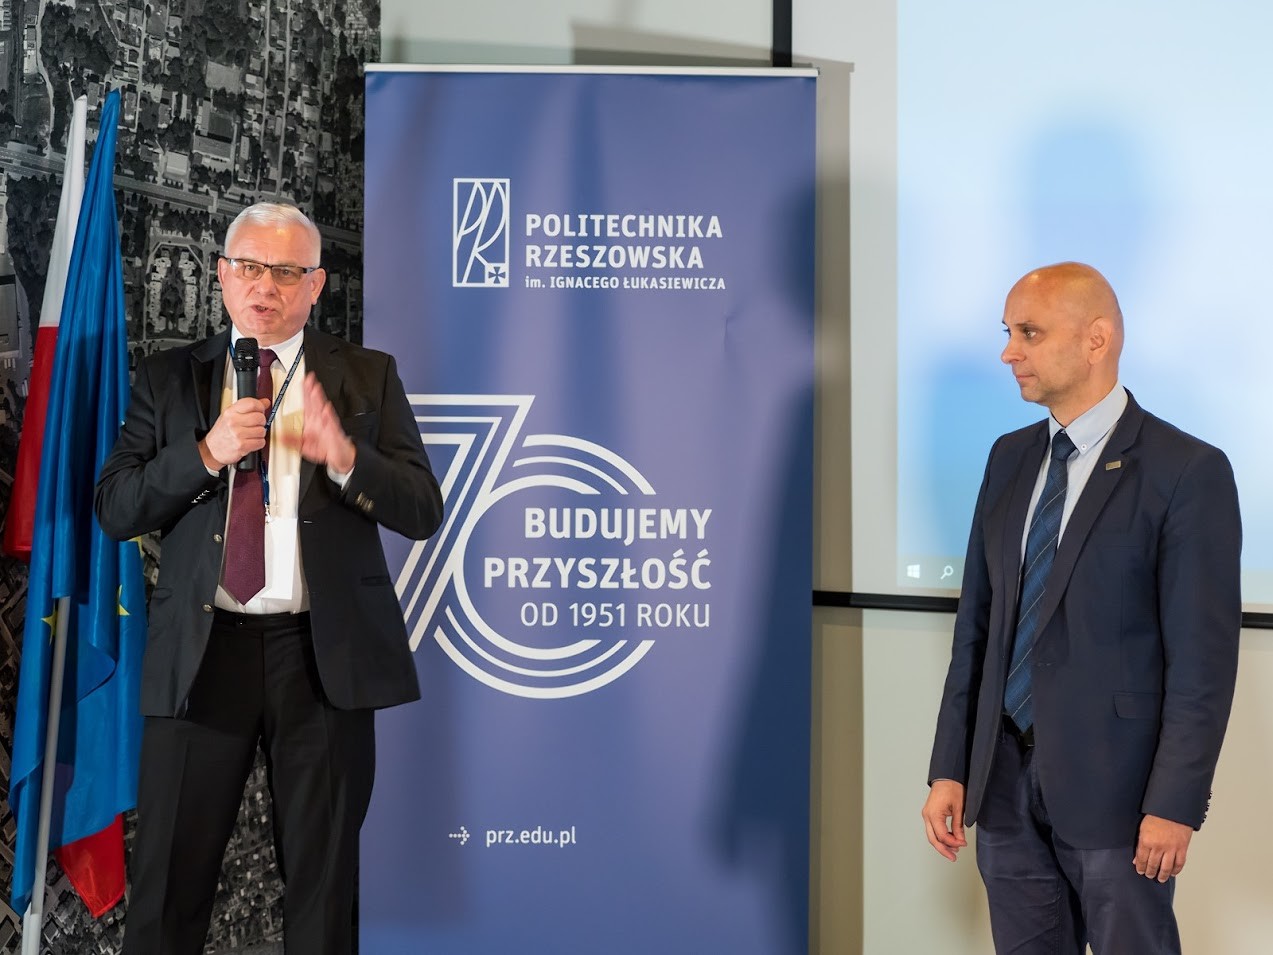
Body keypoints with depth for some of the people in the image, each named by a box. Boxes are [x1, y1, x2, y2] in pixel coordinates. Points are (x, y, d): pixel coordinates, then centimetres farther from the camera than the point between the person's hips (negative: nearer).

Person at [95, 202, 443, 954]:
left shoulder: (369, 376, 6)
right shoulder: (169, 377, 9)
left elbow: (423, 511, -2)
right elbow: (115, 510, 2)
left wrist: (345, 457, -19)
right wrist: (206, 455, -13)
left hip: (324, 649, 0)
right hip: (201, 647, 1)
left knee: (323, 879, 9)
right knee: (171, 874, 4)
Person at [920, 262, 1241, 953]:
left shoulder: (1187, 472, -10)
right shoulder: (1010, 458, 9)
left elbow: (1203, 657, -11)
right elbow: (976, 622, 10)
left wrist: (1175, 805, -14)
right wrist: (949, 769, 7)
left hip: (1113, 788, -5)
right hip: (1004, 782, 6)